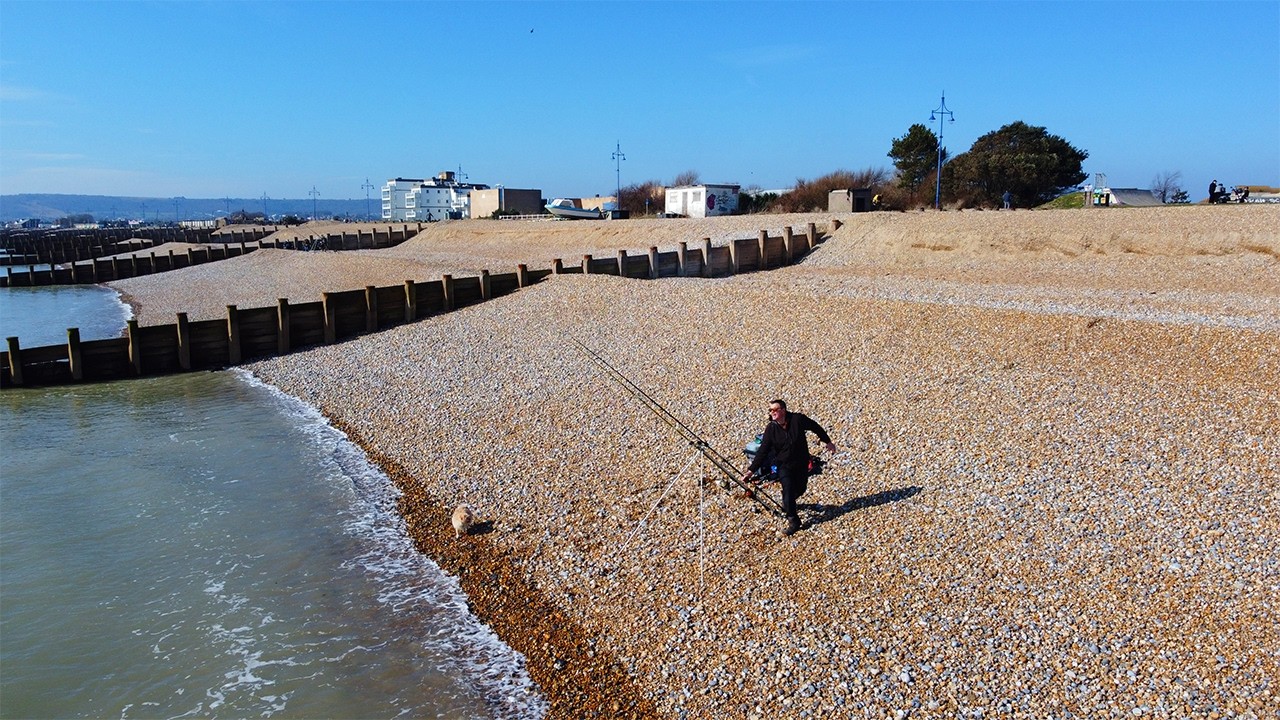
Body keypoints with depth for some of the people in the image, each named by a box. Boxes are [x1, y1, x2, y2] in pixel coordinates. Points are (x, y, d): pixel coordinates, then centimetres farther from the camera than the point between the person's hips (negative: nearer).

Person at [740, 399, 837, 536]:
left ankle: (787, 504, 46)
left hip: (801, 463, 1)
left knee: (800, 489, 13)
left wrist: (827, 441, 10)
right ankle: (793, 521, -8)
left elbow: (815, 427, -1)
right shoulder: (771, 429, -15)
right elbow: (763, 451, -13)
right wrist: (751, 470, -19)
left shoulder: (797, 419, -18)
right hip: (784, 464, -1)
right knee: (788, 488, -17)